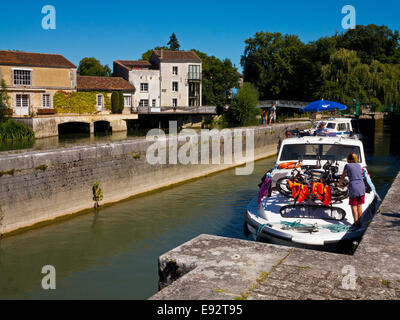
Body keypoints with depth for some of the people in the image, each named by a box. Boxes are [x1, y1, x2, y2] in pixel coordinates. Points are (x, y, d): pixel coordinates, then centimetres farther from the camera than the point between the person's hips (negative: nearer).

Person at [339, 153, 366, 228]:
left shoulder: (347, 166, 3)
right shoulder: (359, 165, 15)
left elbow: (343, 176, 14)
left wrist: (340, 184, 33)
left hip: (353, 187, -4)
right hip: (362, 186, 4)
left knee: (354, 206, 5)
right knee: (359, 206, 14)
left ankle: (356, 223, 5)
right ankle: (360, 222, 21)